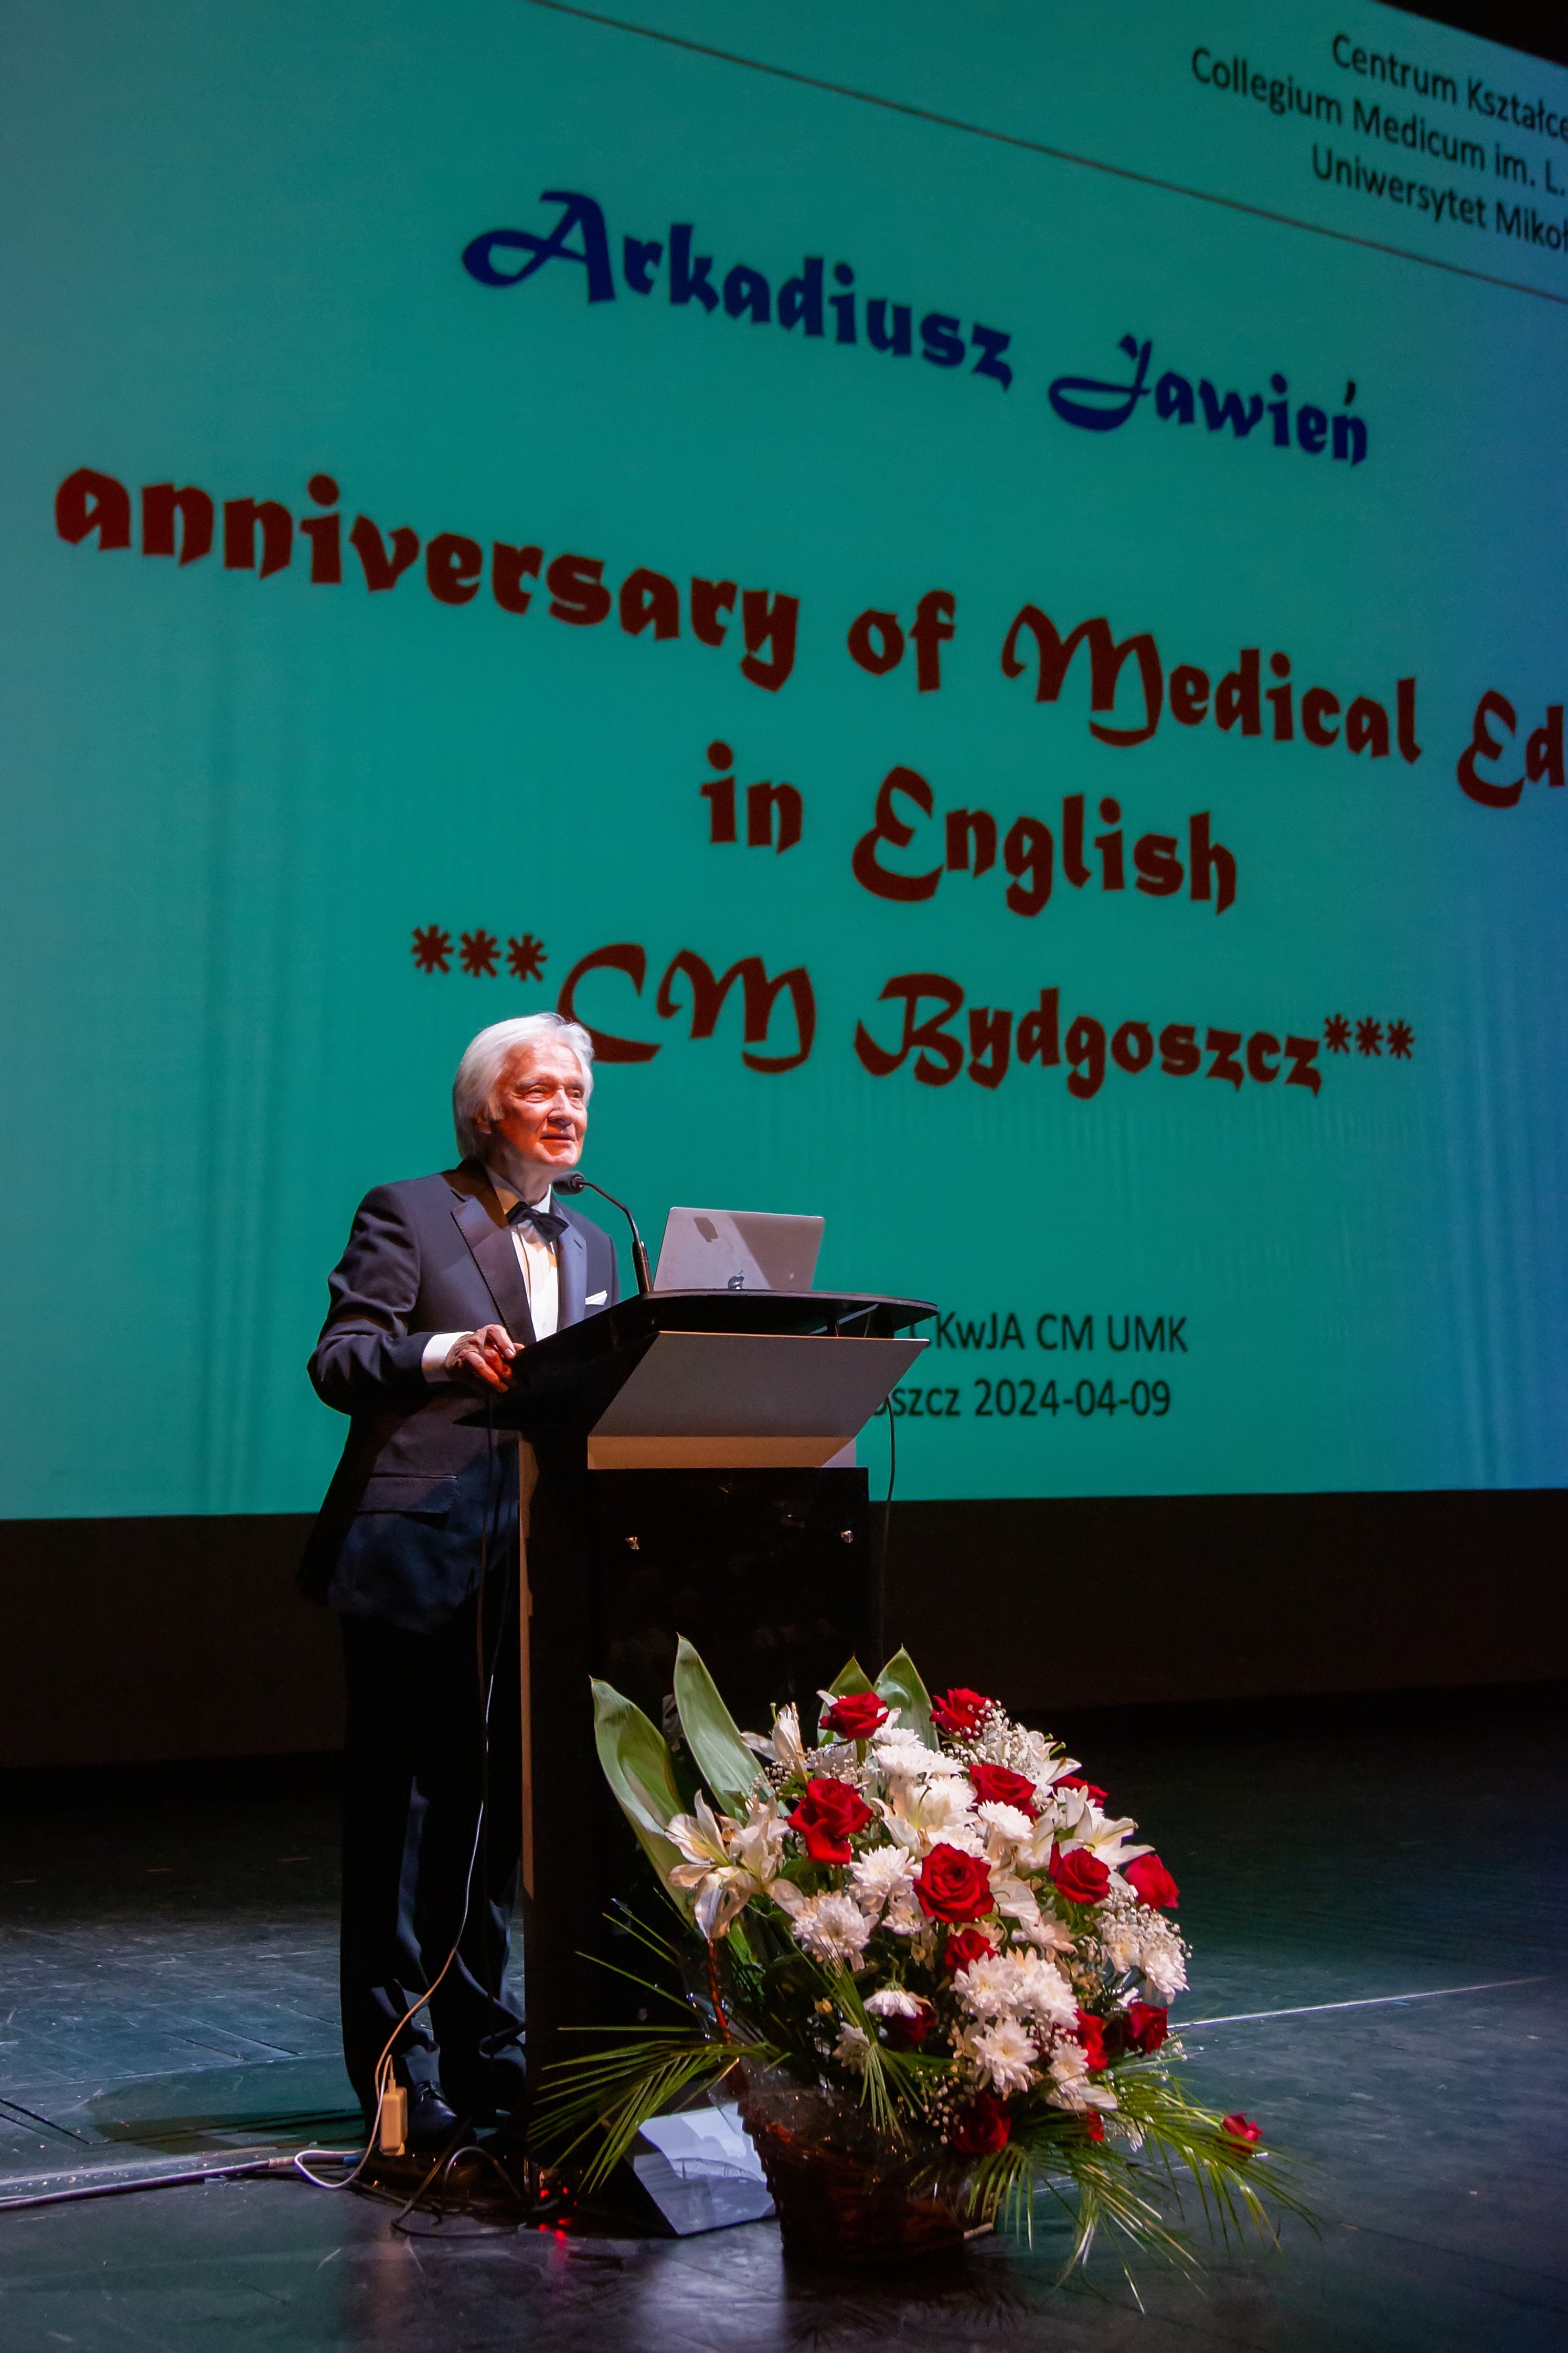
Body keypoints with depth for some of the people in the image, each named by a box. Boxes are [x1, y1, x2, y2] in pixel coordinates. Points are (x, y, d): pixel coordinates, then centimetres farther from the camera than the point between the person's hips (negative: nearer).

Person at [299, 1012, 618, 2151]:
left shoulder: (591, 1246, 19)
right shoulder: (407, 1212, 0)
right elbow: (337, 1359, -9)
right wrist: (443, 1352, -26)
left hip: (537, 1560, 6)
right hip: (420, 1553, -6)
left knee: (496, 1804, 12)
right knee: (404, 1806, -2)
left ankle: (482, 2049, 23)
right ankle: (400, 2065, 6)